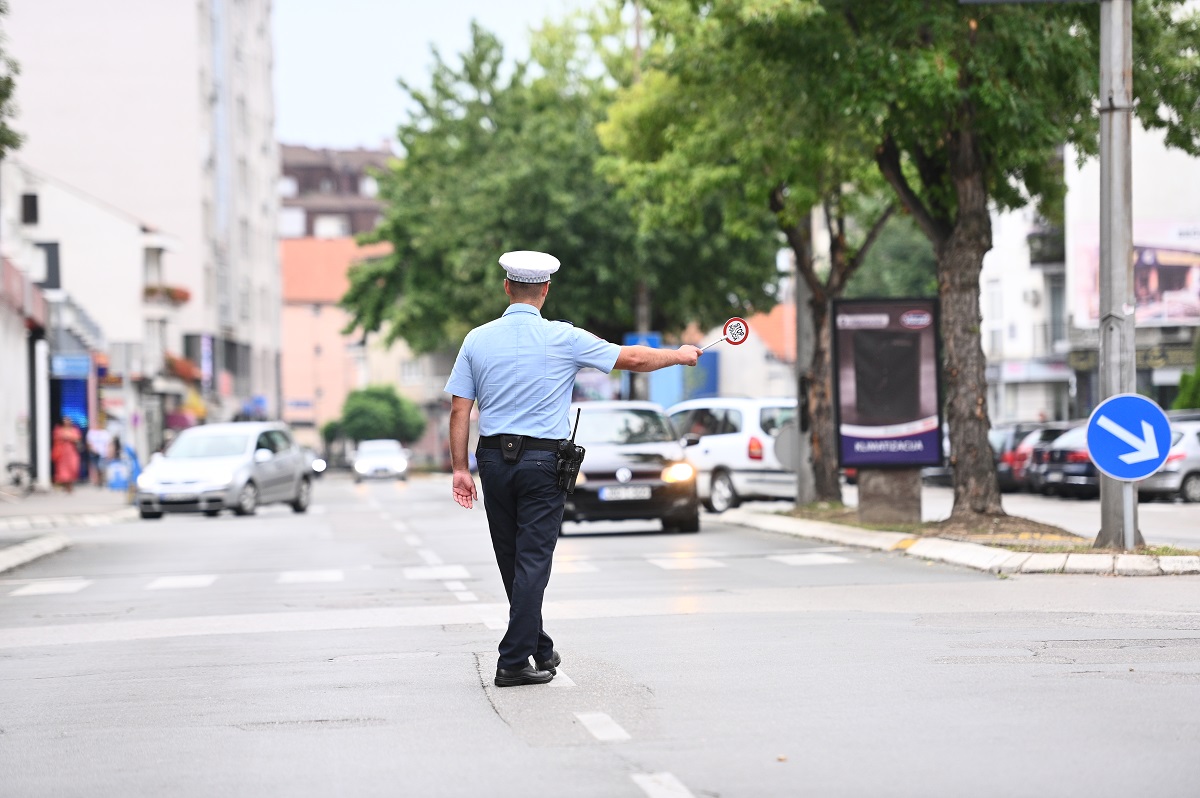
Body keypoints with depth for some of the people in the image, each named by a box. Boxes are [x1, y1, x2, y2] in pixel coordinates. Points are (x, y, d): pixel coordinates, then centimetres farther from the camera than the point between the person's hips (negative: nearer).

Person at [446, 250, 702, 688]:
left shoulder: (477, 340, 2)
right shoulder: (563, 338, -5)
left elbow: (459, 409, 1)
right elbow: (633, 359, 1)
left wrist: (460, 467, 6)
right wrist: (679, 355, 18)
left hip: (494, 459, 4)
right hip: (543, 460, -3)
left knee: (513, 562, 14)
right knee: (532, 562, -2)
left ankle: (539, 650, 27)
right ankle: (514, 661, -7)